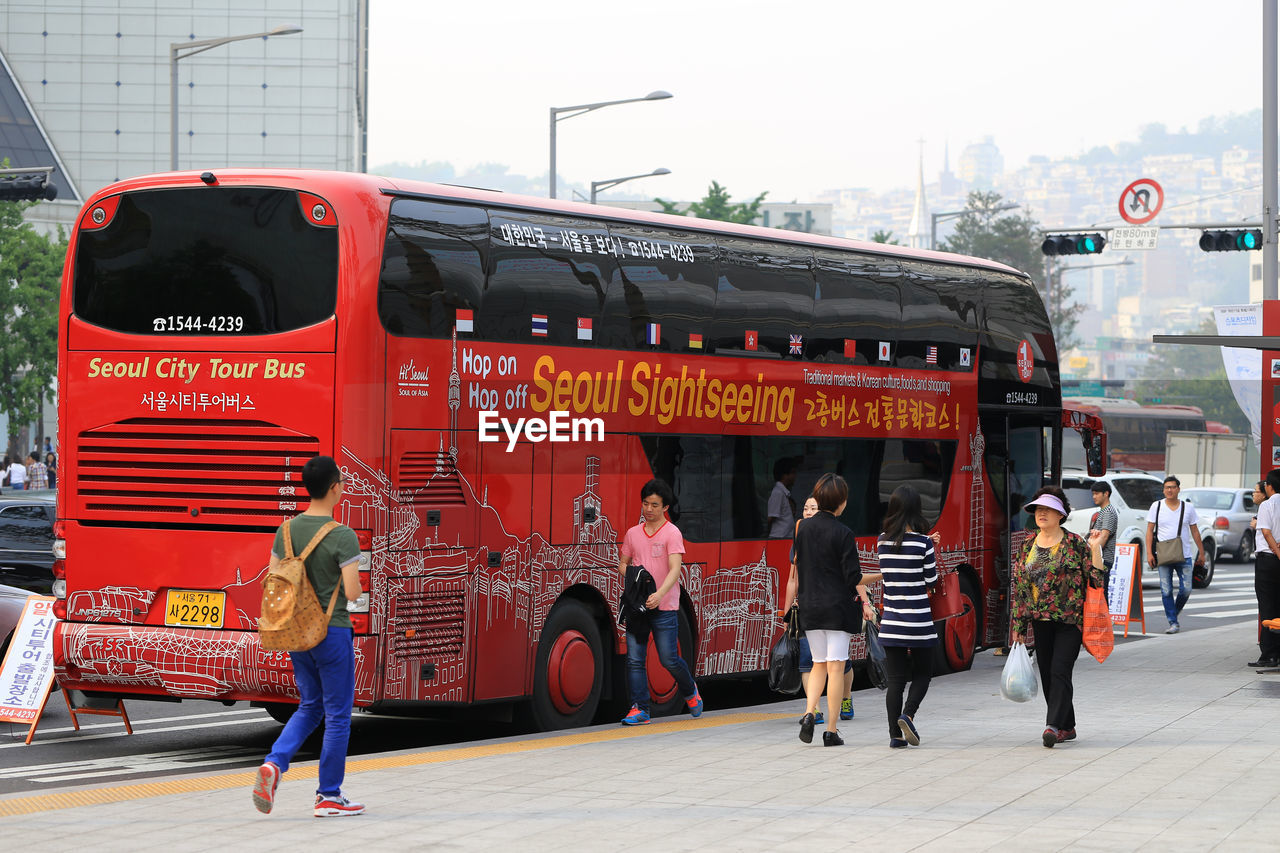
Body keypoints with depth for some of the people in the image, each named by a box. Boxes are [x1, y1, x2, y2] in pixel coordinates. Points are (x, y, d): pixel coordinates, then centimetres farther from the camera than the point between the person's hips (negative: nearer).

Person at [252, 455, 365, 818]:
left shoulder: (287, 530, 2)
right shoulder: (343, 536, -16)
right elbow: (352, 592, -19)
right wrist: (355, 586, 4)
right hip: (333, 631, -6)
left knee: (309, 707, 20)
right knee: (337, 714, 6)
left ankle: (274, 763, -2)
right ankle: (329, 797, 11)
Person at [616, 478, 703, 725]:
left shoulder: (672, 533, -4)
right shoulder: (633, 533, 12)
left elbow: (675, 569, -15)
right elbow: (622, 564, 21)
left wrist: (659, 594, -30)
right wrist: (630, 574, -3)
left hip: (664, 608, -4)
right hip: (638, 604, 4)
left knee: (669, 659, -2)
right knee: (634, 659, -4)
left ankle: (690, 691, 26)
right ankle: (639, 709, -2)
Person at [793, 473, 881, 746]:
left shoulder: (804, 528, 3)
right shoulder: (843, 533, -13)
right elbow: (854, 577, -13)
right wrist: (882, 575, 0)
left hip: (810, 607, 5)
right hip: (838, 606, -5)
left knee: (819, 664, 17)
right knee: (836, 667, -1)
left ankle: (809, 713, -4)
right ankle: (831, 731, -1)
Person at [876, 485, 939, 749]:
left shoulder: (882, 542, 1)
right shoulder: (923, 543, -10)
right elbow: (931, 582, -2)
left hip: (891, 620, 3)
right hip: (918, 620, -3)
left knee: (895, 678, 7)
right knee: (922, 673, 12)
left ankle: (895, 735, 3)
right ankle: (908, 714, -11)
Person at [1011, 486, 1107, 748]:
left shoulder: (1075, 544, -4)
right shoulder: (1028, 545, 9)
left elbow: (1096, 579, -7)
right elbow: (1019, 586, 12)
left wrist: (1095, 548, -16)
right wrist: (1018, 626, 10)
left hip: (1069, 620, -5)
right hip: (1040, 621, 5)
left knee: (1060, 672, -14)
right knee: (1047, 675, 7)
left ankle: (1054, 725, -18)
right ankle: (1067, 727, 18)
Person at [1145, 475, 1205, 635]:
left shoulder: (1188, 507, 7)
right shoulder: (1157, 506, 4)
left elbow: (1195, 531, 13)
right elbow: (1150, 531, 4)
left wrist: (1201, 553, 11)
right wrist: (1149, 553, -6)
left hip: (1184, 556, 1)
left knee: (1186, 589, -4)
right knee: (1166, 591, -5)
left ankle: (1174, 611, 24)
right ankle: (1173, 623, 1)